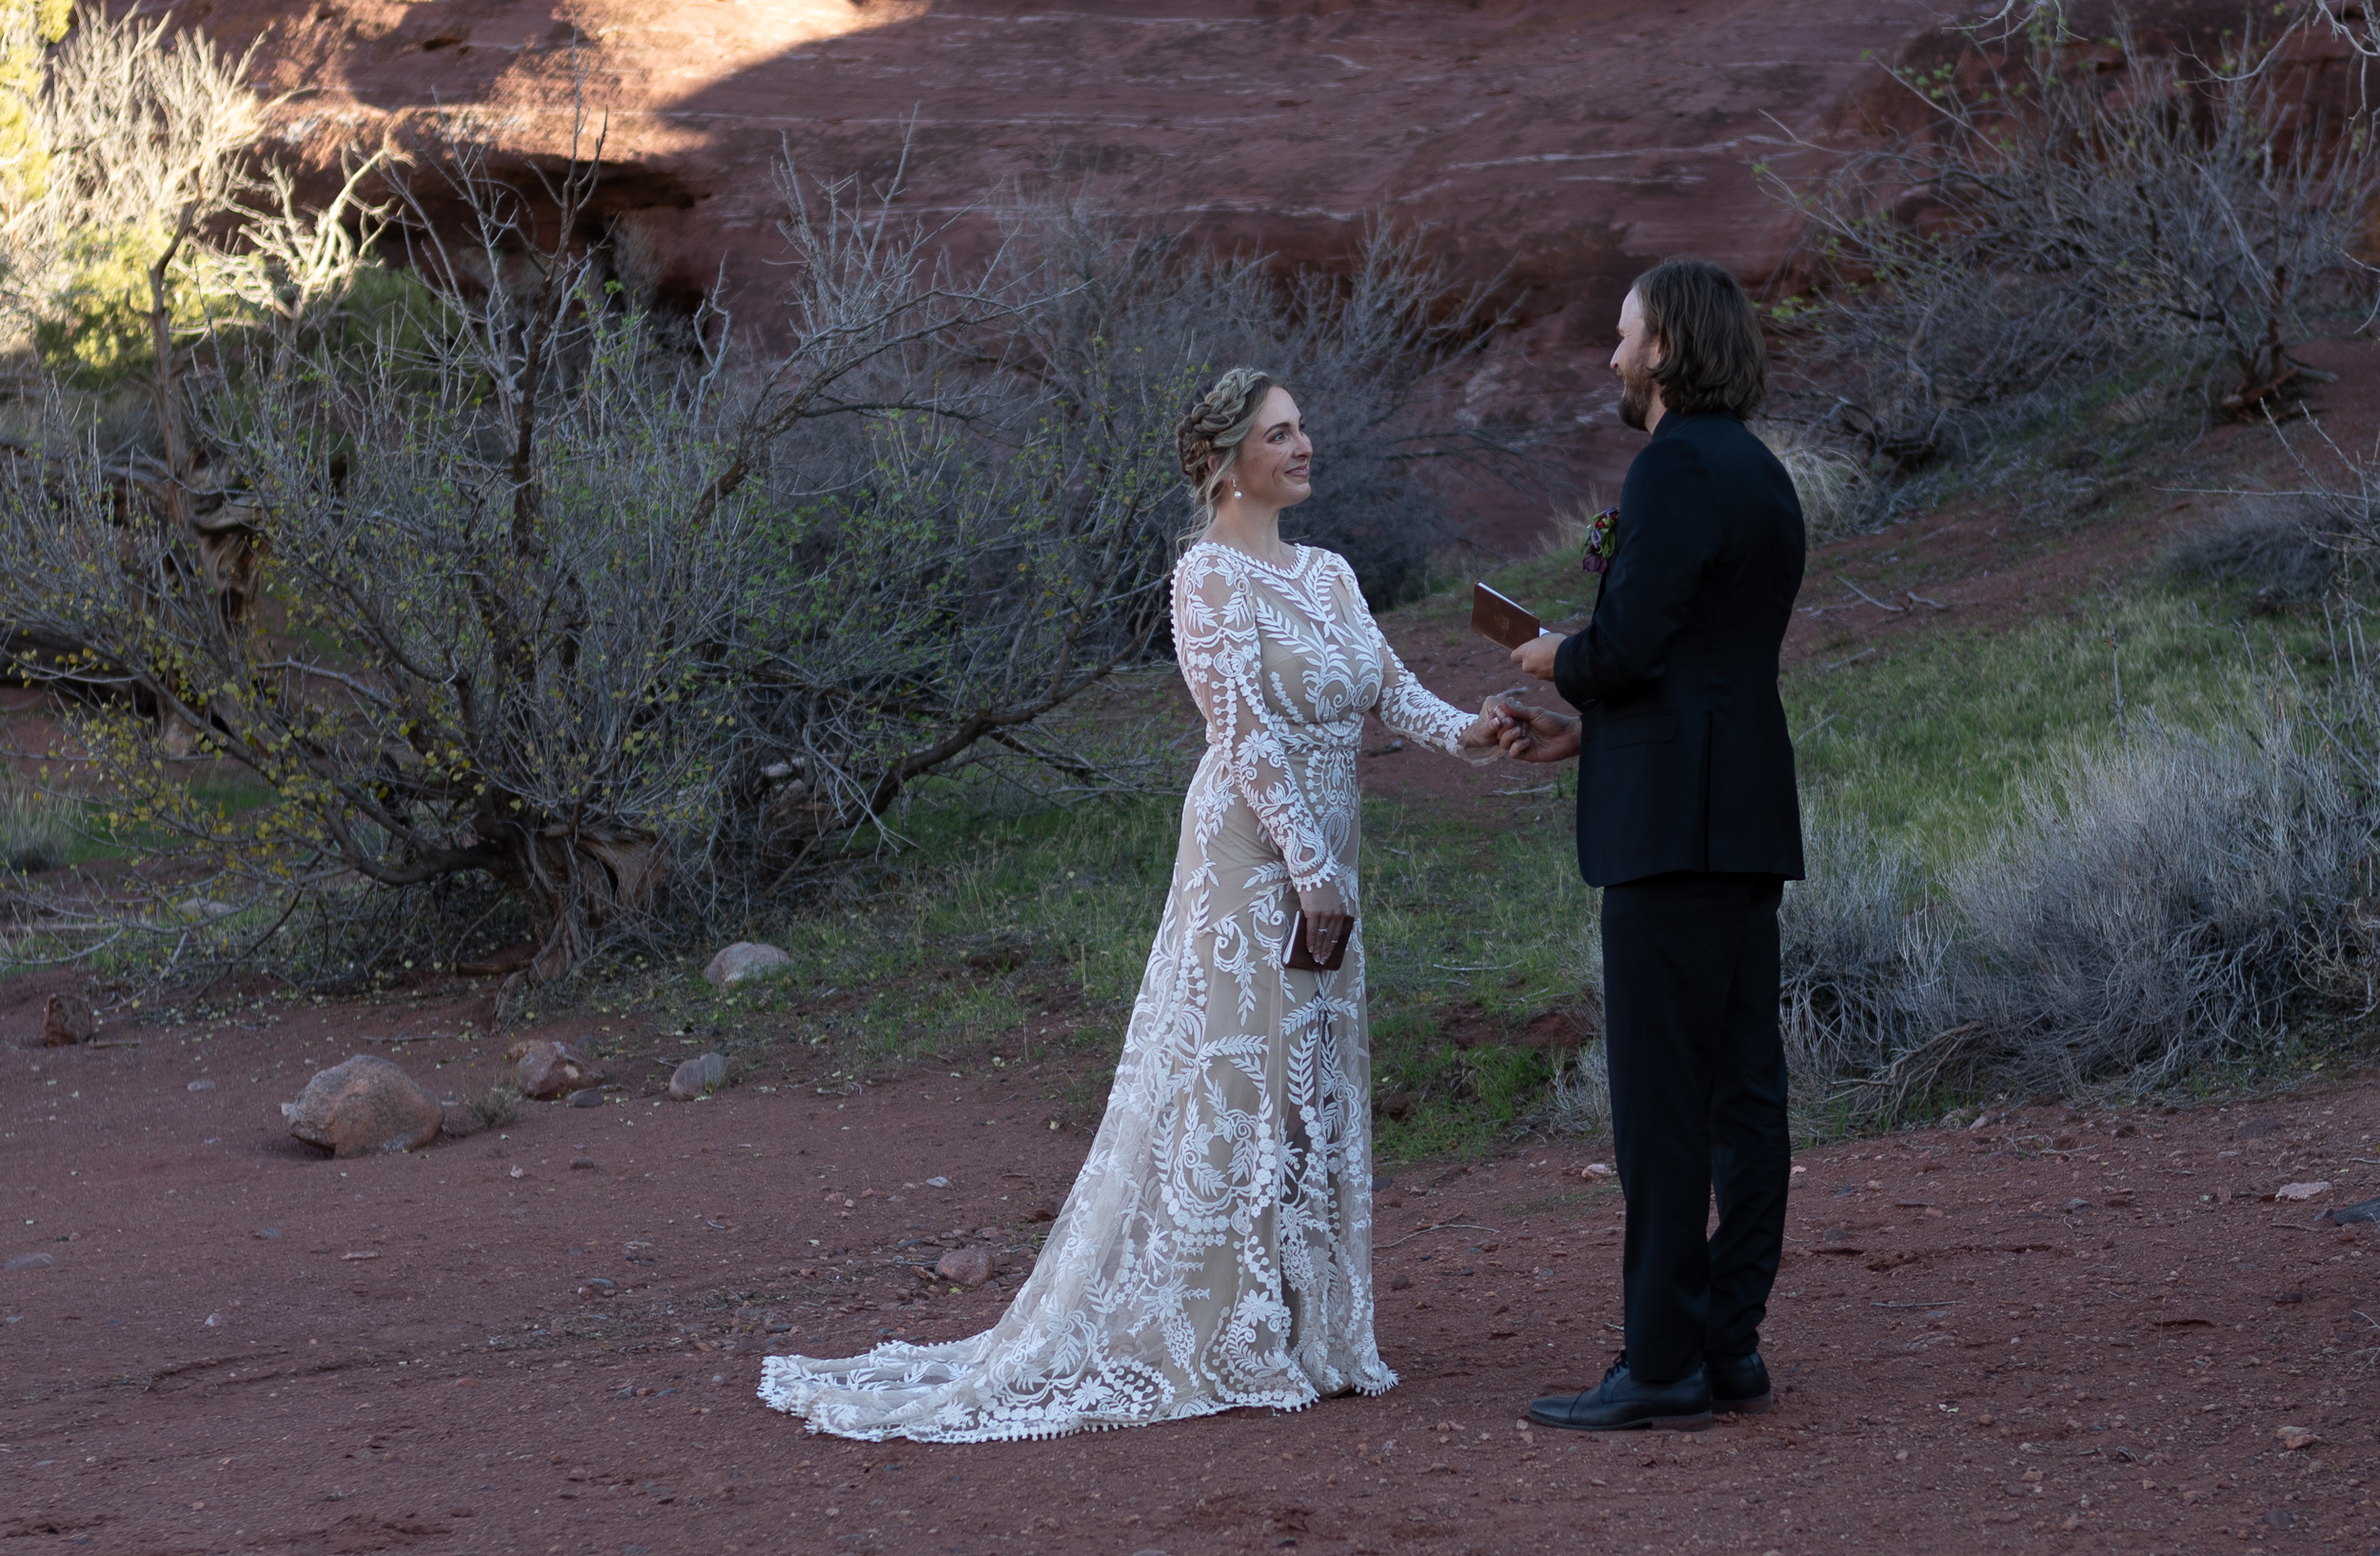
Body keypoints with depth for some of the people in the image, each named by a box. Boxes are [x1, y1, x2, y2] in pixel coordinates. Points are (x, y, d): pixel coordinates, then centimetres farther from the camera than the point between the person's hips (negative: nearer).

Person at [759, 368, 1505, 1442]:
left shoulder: (1328, 574, 13)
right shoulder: (1207, 577, -11)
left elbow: (1389, 688, 6)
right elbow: (1250, 733, -16)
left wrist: (1460, 731, -16)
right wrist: (1311, 874, -19)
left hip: (1319, 859, 8)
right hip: (1250, 858, -8)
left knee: (1314, 1081, 9)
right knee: (1237, 1078, -6)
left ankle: (1297, 1331, 16)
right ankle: (1221, 1342, -1)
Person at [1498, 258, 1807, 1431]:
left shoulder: (1679, 468, -13)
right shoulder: (1758, 476, 18)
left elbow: (1632, 641, -20)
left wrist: (1560, 662, 0)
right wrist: (1584, 728, 20)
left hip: (1676, 827, -10)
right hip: (1745, 820, 10)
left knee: (1661, 1101, -8)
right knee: (1741, 1090, 9)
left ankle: (1663, 1366, -7)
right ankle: (1730, 1347, 13)